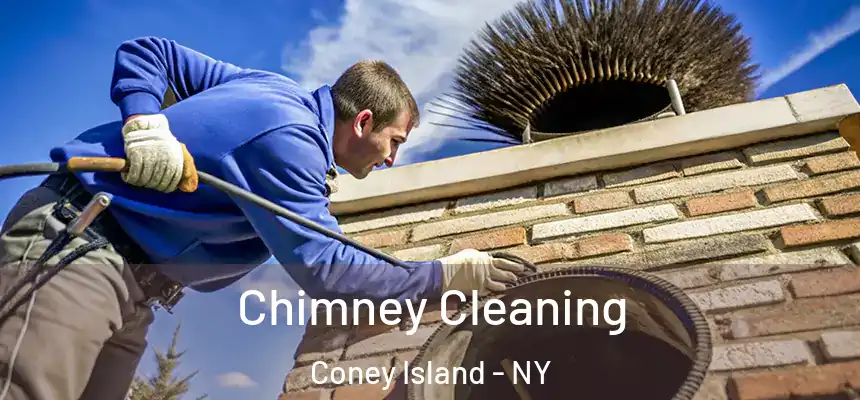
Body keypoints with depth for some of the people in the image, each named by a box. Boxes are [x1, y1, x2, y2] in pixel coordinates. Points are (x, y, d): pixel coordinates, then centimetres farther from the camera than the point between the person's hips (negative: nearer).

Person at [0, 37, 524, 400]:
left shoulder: (274, 90, 6)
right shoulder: (287, 138, -23)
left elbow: (145, 53, 9)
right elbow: (323, 268, -24)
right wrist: (447, 275, -17)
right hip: (75, 242, -9)